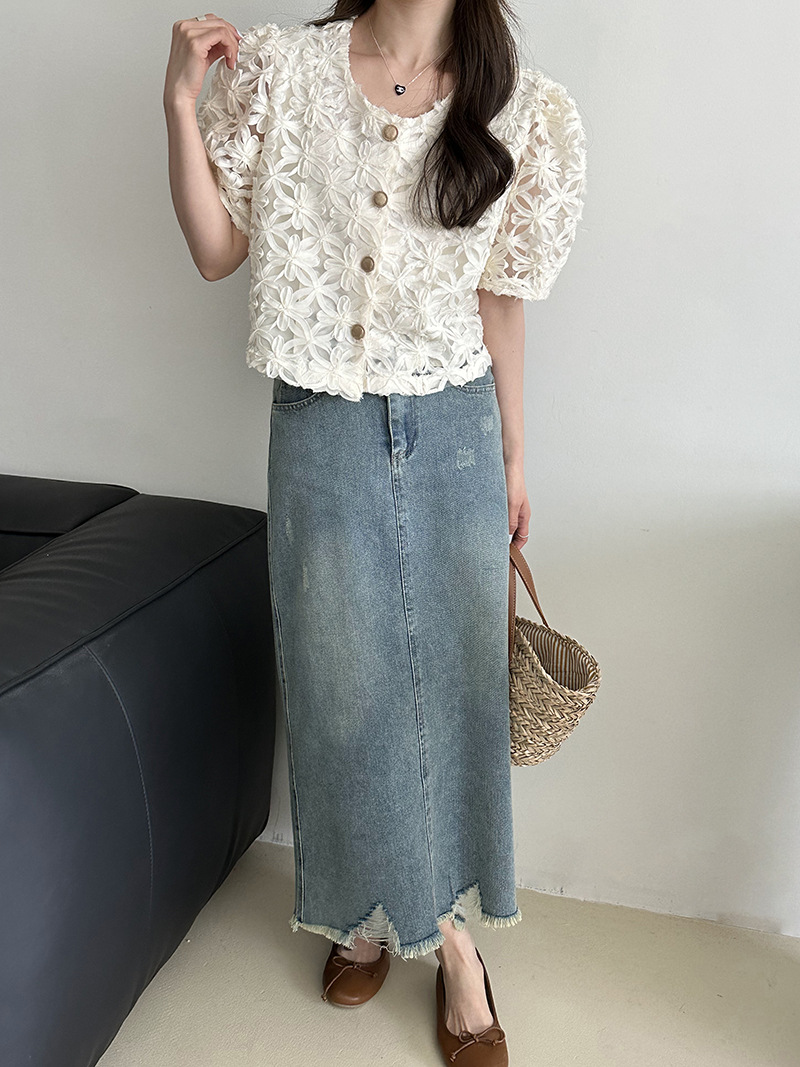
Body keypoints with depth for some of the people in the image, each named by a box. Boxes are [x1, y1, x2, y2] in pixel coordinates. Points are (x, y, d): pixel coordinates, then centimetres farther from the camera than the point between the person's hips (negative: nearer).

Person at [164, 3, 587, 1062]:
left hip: (454, 430, 1)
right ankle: (371, 907, 34)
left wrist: (513, 458, 8)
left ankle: (446, 923, 30)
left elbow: (498, 300, 5)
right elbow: (218, 251, 2)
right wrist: (181, 103, -9)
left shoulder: (522, 111, 0)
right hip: (321, 428, 0)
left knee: (457, 678, 8)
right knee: (342, 681, 10)